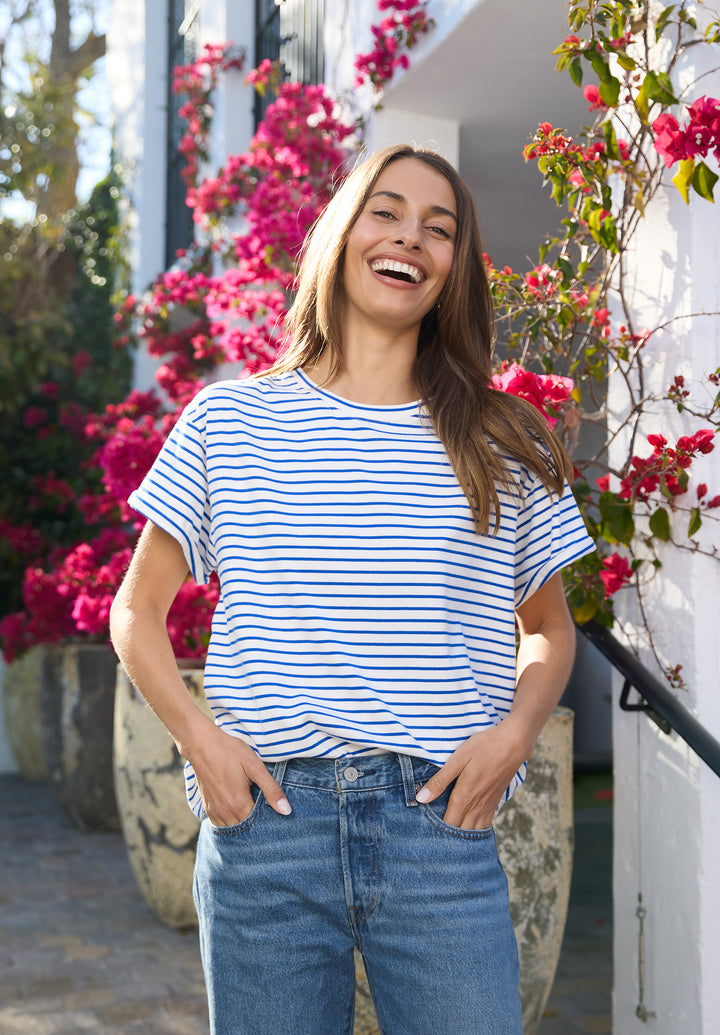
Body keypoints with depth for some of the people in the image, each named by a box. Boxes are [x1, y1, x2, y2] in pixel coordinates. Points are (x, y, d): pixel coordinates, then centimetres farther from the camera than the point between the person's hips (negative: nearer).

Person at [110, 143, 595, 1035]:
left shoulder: (503, 445, 7)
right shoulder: (231, 421, 5)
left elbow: (548, 627, 17)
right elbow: (137, 610, 10)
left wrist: (515, 730, -2)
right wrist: (196, 735, -5)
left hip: (442, 827, 1)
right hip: (265, 818, 0)